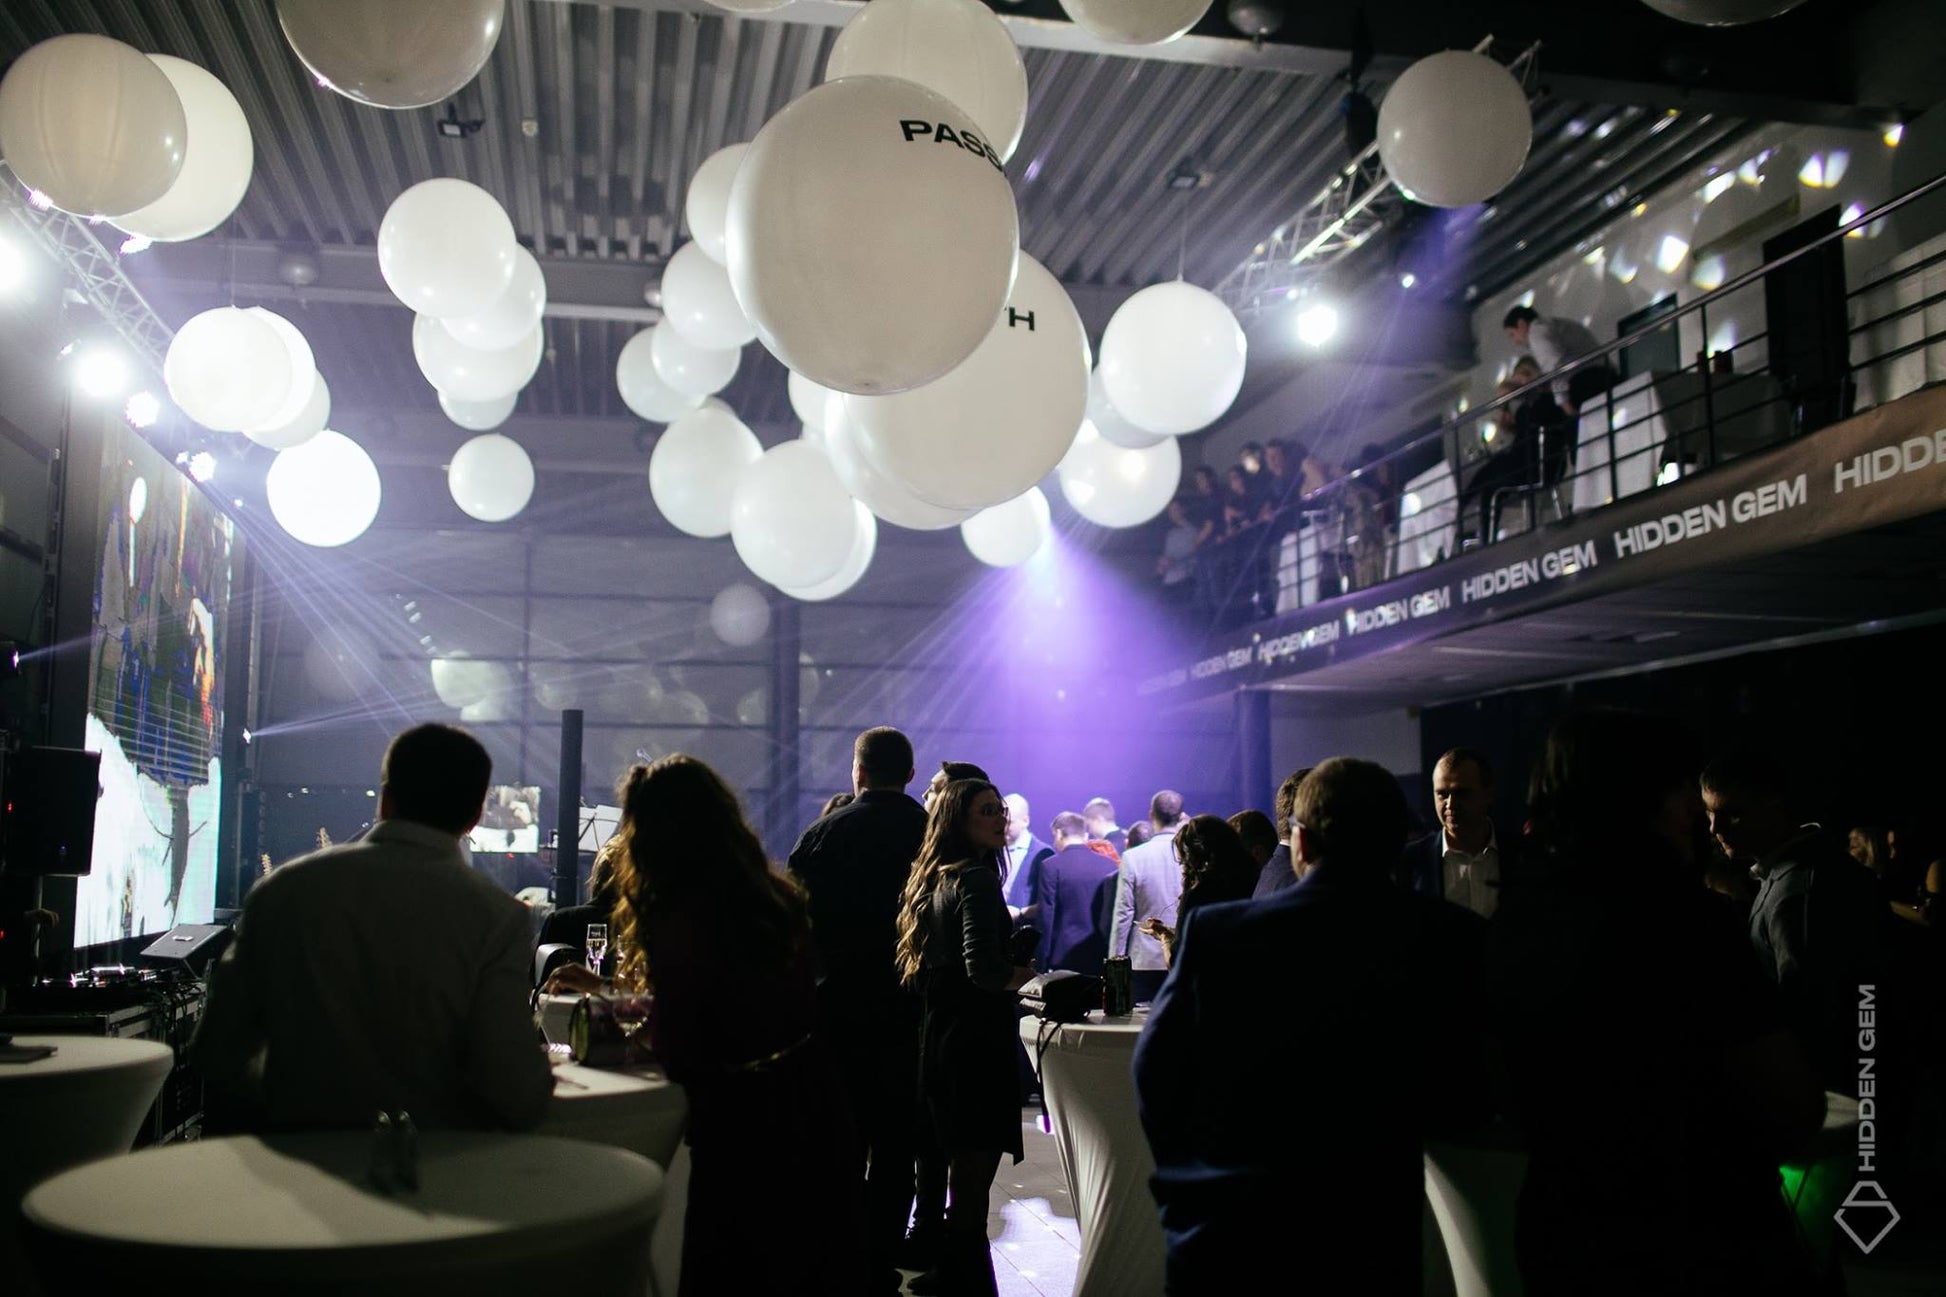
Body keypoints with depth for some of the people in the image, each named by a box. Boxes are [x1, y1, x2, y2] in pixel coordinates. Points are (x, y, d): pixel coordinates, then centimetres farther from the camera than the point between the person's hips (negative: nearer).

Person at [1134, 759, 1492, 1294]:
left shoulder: (1214, 930, -9)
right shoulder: (1451, 938, -10)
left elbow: (1155, 1069, 0)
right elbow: (1459, 1107, -1)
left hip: (1217, 1247, 1)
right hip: (1367, 1248, 0)